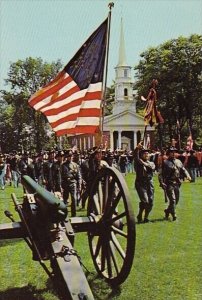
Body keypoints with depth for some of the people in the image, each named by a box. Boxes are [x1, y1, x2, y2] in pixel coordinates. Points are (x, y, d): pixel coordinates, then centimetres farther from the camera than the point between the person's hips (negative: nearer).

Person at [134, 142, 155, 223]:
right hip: (140, 184, -4)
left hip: (149, 184, 4)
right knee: (145, 201, -16)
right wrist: (137, 148, -29)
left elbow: (152, 167, -7)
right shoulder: (138, 163, 6)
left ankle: (146, 217, 21)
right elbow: (135, 157, -16)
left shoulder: (151, 163, 17)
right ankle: (139, 216, 3)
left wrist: (145, 164, -20)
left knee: (150, 202, 3)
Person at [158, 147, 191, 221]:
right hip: (169, 184, -6)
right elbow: (160, 174, -7)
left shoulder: (178, 162, 14)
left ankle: (167, 211, 33)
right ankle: (174, 215, -2)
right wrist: (162, 183, -17)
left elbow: (183, 170, 14)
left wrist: (188, 176, -6)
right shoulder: (165, 162, -3)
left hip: (177, 183, 6)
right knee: (172, 200, -10)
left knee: (176, 200, 13)